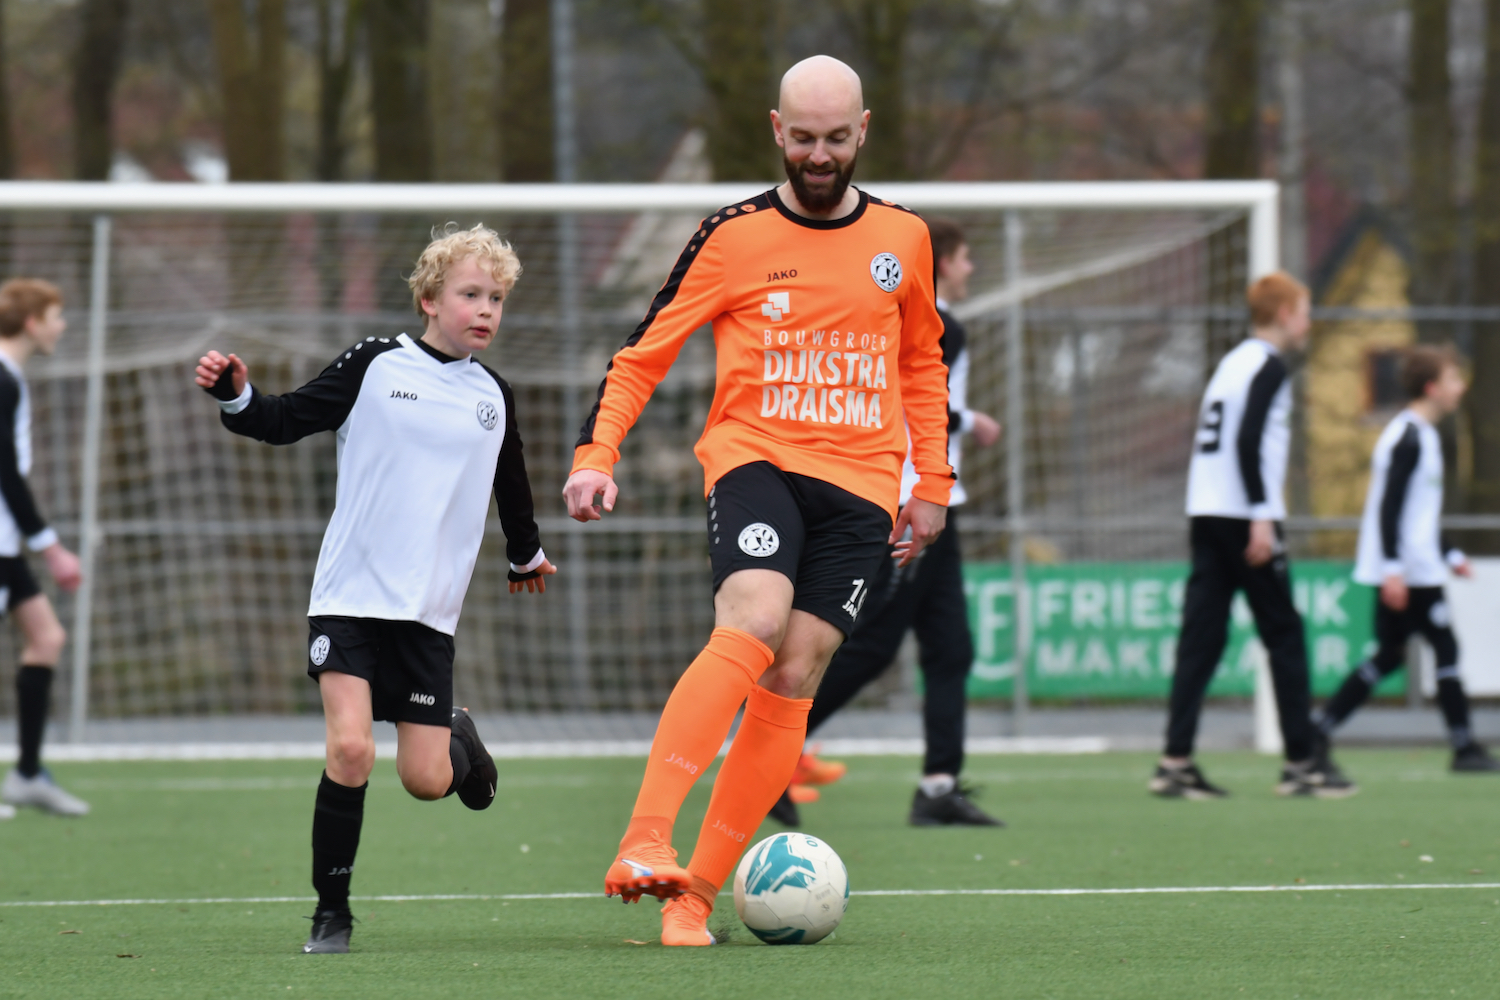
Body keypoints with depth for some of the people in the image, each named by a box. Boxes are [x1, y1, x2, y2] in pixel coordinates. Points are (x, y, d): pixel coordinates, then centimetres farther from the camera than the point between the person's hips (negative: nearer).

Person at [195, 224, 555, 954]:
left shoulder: (493, 397, 9)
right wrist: (237, 398, -20)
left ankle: (458, 739, 35)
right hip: (350, 593, -3)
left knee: (424, 779, -3)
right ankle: (331, 912, -4)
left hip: (429, 610, 3)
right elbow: (288, 420, -1)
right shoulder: (376, 365, -2)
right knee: (349, 748, -18)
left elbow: (511, 486, 26)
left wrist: (526, 556, 39)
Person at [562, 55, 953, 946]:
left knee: (793, 679, -8)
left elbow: (923, 365, 26)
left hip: (861, 483, 3)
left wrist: (933, 483, 22)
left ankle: (697, 894, -4)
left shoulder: (904, 238, 12)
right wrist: (596, 454, -8)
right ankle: (645, 841, -38)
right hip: (755, 455, -3)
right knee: (753, 621, -29)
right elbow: (645, 354, 5)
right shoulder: (731, 237, 2)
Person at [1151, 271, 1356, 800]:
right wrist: (1261, 516, -20)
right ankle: (1302, 762, 3)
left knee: (1201, 637, 2)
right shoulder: (1269, 366, -7)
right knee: (1285, 636, 0)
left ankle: (1176, 763, -5)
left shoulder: (1232, 364, 20)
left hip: (1205, 516, 8)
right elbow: (1248, 441, -18)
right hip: (1243, 516, -8)